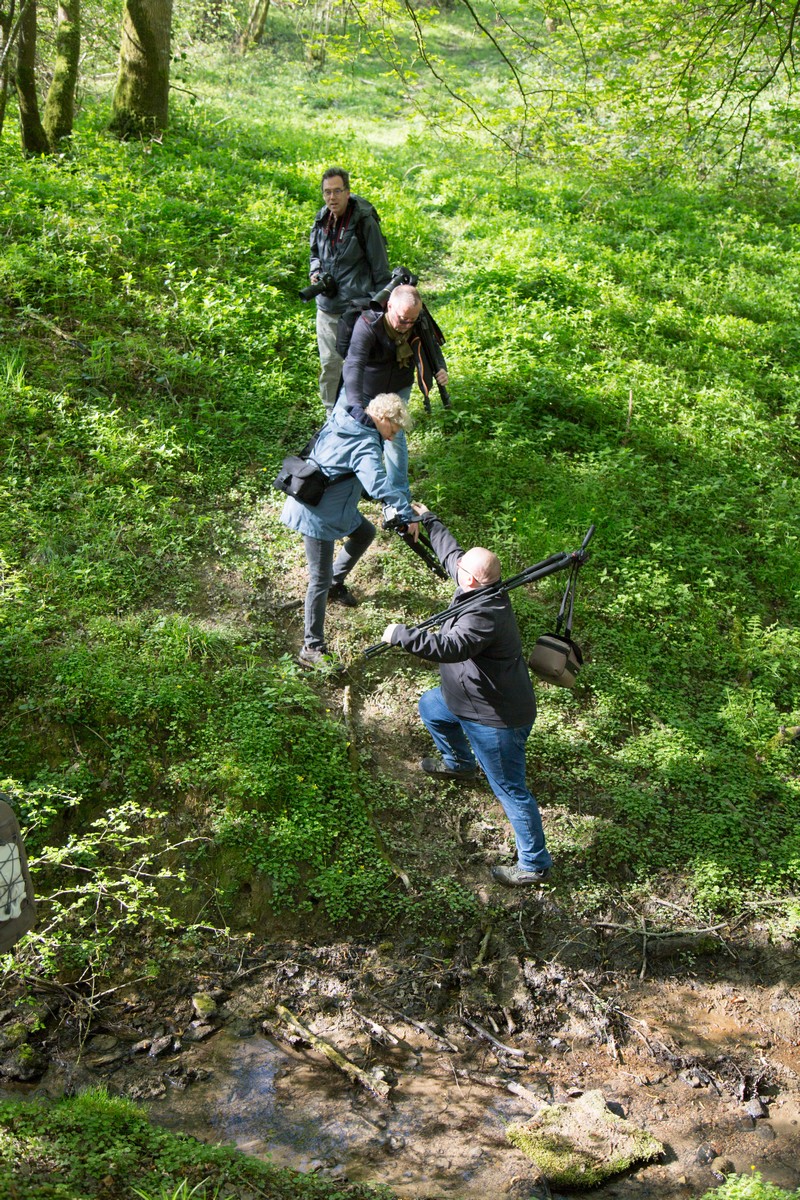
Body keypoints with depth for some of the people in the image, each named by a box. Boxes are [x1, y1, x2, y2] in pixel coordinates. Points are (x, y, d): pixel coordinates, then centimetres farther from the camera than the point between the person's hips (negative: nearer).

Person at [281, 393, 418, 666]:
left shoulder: (339, 419, 4)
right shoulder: (366, 444, -24)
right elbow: (377, 485, -39)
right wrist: (407, 514, -37)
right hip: (318, 514, -10)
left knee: (365, 532, 28)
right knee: (320, 580, -4)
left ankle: (336, 584, 42)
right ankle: (312, 649, 2)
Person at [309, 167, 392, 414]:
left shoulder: (364, 222, -10)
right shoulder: (321, 221, 6)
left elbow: (380, 269, -7)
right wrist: (315, 272, 4)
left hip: (357, 309, -6)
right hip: (327, 309, 6)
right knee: (329, 366, 14)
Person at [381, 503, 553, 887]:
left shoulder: (486, 615, -33)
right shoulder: (479, 589, -3)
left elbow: (448, 647, -45)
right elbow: (450, 552, 14)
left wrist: (400, 635, -36)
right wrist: (428, 520, 26)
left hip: (497, 718, -11)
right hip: (468, 698, 11)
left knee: (510, 790, -1)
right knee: (430, 707, 33)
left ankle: (535, 863, 11)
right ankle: (459, 763, 55)